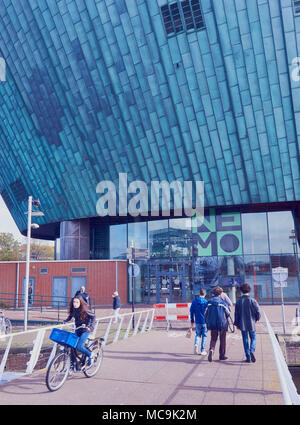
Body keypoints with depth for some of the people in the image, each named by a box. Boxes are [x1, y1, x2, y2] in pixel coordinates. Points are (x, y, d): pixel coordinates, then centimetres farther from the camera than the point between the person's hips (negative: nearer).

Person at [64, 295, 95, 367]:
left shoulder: (84, 310, -19)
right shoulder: (73, 309, -3)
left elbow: (93, 317, -14)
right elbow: (70, 316, 17)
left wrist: (91, 326, -25)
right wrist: (65, 321, 2)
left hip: (85, 330, -6)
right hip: (77, 330, 6)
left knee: (79, 347, -17)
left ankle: (90, 355, 9)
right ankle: (73, 363, 19)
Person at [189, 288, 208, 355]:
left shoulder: (194, 301, 1)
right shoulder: (206, 302, -9)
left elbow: (191, 311, 6)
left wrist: (192, 321, 14)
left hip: (197, 321, 3)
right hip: (204, 321, -3)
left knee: (198, 334, 19)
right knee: (204, 335, 10)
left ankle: (196, 344, -6)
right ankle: (203, 350, 11)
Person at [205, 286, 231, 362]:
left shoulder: (209, 302, -1)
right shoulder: (223, 302, -10)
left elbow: (206, 314, 2)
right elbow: (228, 313, -4)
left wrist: (208, 322, 15)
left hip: (212, 324, 2)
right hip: (222, 324, -2)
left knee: (213, 338, 11)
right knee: (222, 339, 11)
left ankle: (211, 349, -15)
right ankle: (222, 355, 17)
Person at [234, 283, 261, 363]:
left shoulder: (238, 301, -1)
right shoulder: (252, 300, -8)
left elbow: (236, 314, 2)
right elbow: (258, 312, -8)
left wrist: (237, 324, 12)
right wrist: (256, 319, 13)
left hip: (242, 324, 1)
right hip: (251, 323, -1)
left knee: (245, 340, 8)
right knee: (253, 339, 11)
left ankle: (248, 357, 8)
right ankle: (252, 350, -15)